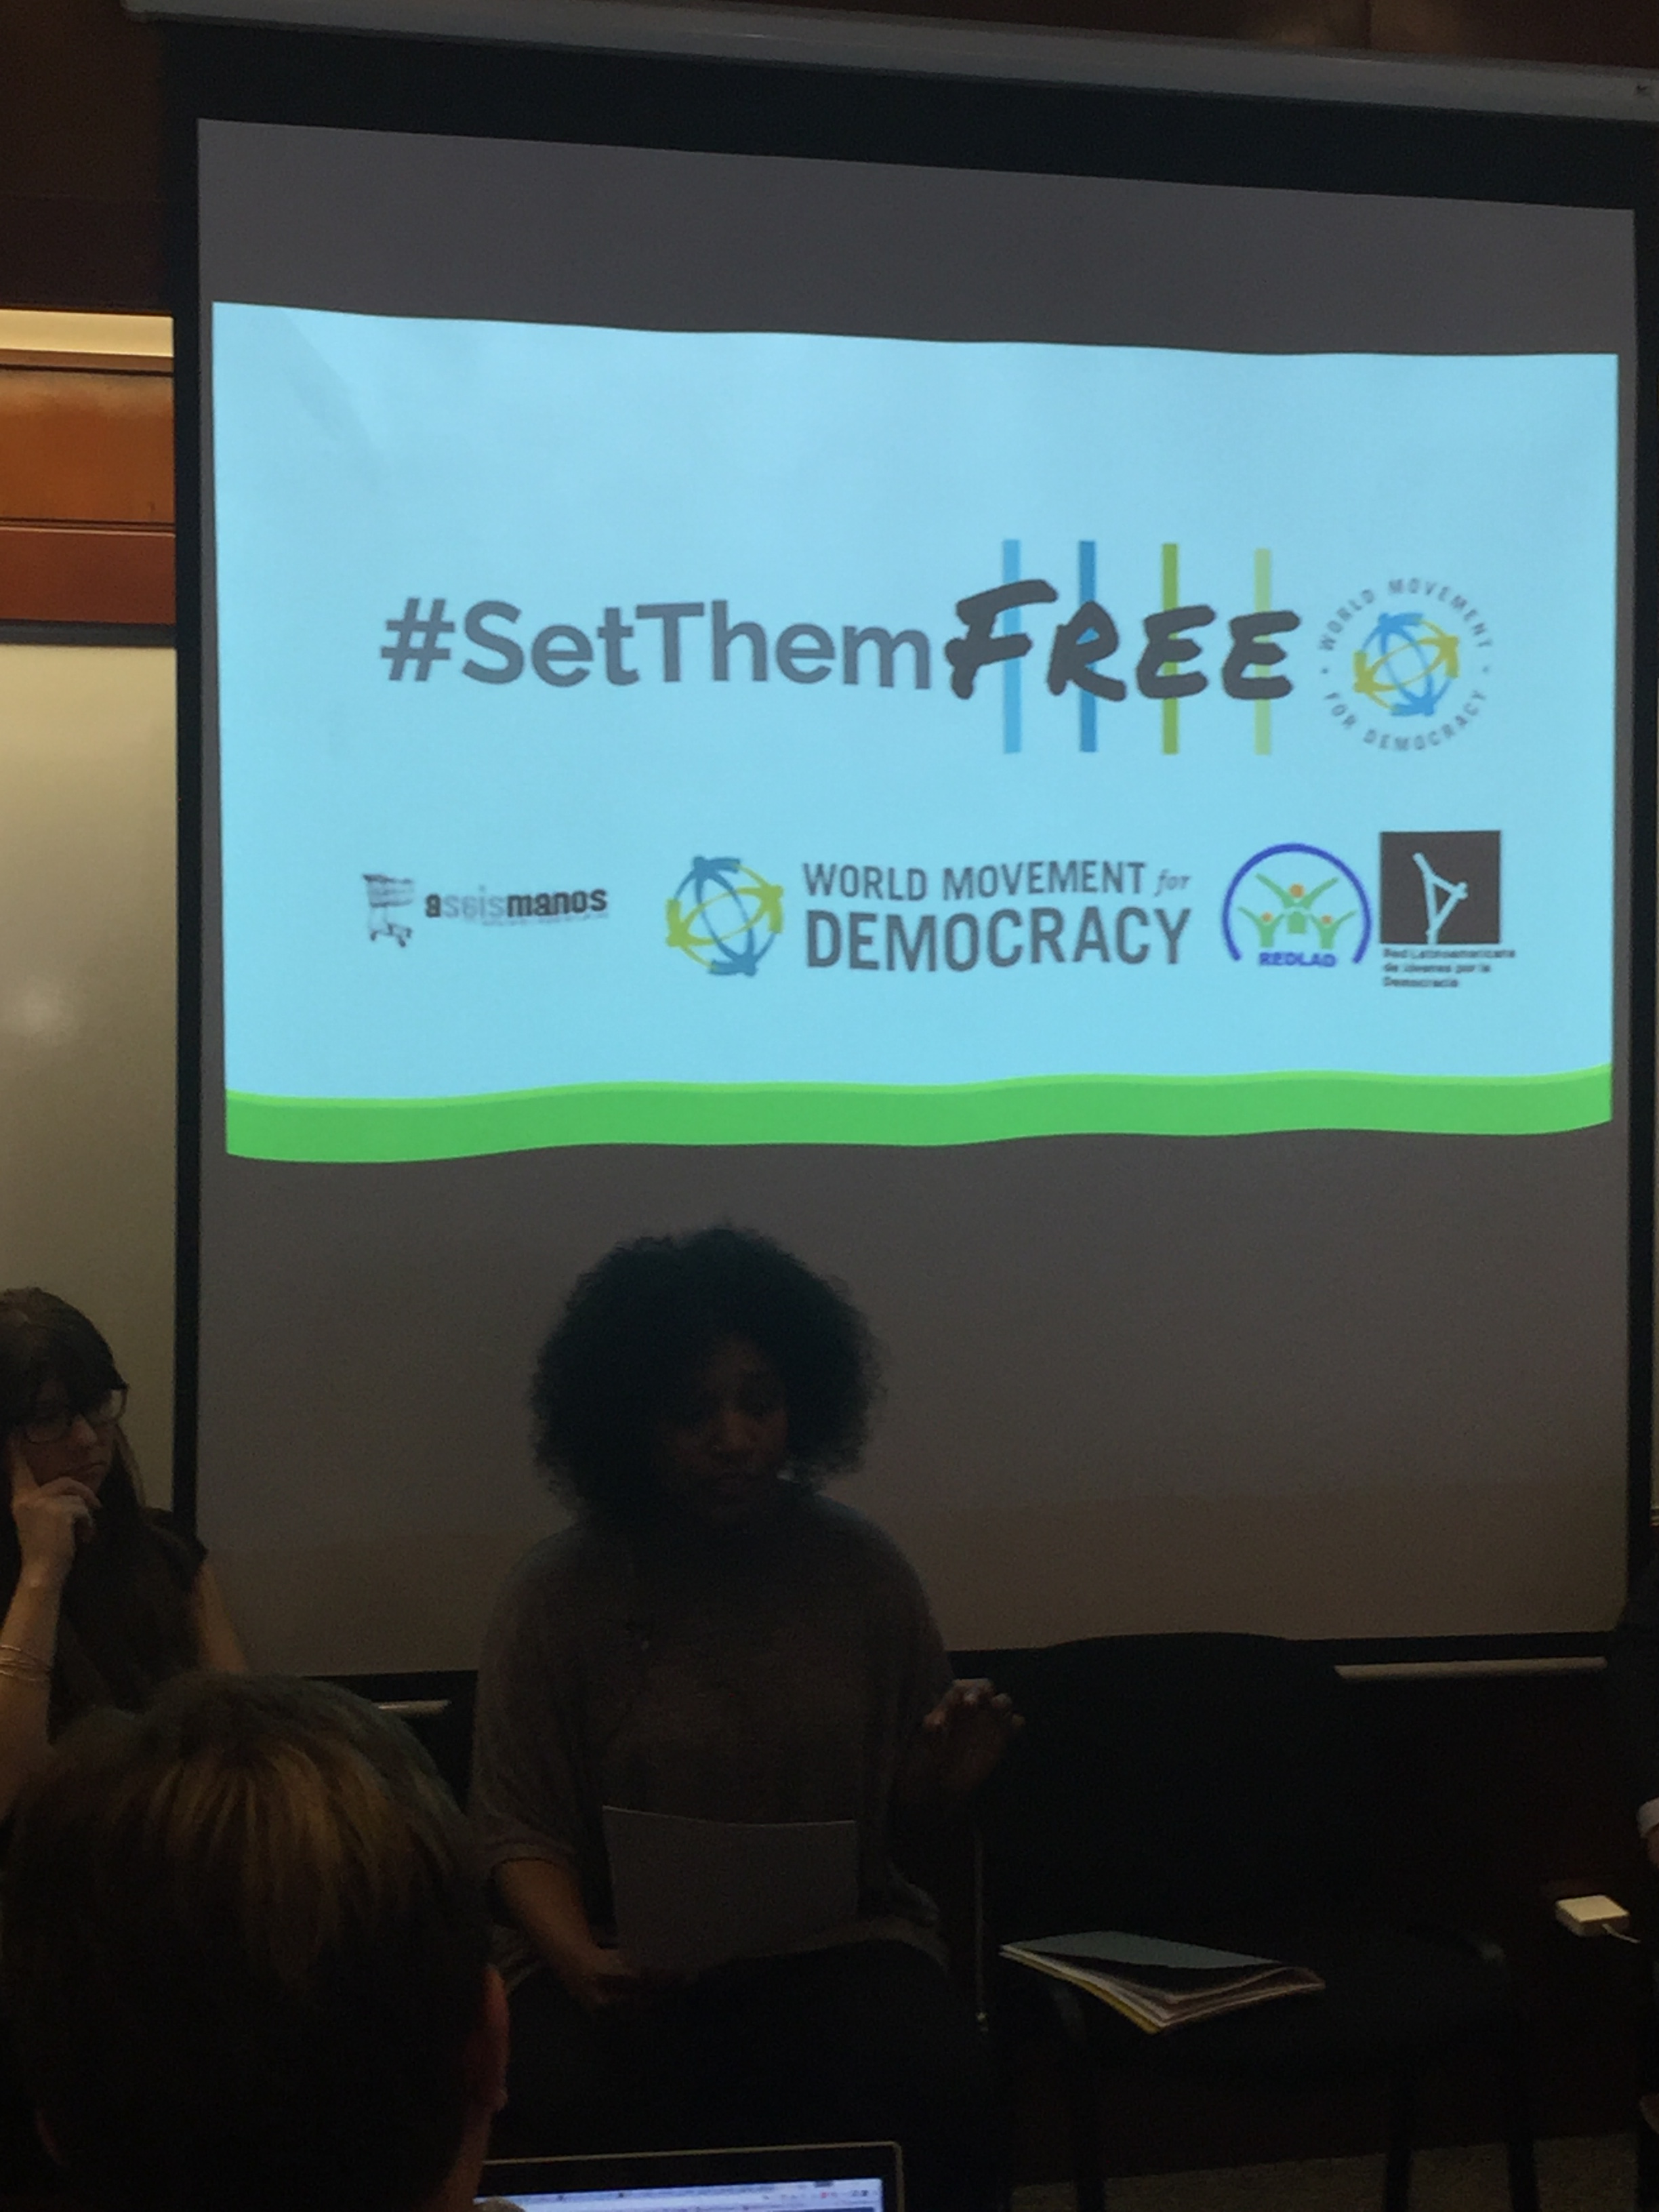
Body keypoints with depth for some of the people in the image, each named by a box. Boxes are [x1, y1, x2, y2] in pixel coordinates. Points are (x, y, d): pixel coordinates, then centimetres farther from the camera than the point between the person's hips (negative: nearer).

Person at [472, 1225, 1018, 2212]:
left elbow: (903, 1799, 12)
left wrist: (948, 1778, -11)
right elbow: (520, 1831, -2)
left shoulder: (859, 1566, 5)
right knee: (575, 2109, -32)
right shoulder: (561, 1590, -1)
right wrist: (581, 1965, -21)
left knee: (929, 2088, -30)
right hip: (627, 1958, -1)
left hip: (838, 1936, 1)